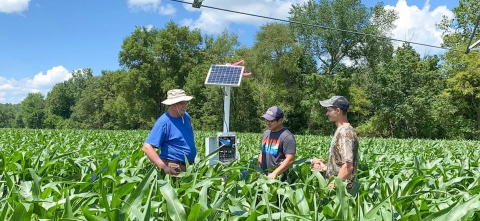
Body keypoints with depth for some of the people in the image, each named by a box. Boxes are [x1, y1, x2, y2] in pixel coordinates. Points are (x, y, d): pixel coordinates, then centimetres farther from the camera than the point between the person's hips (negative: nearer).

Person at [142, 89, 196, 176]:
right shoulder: (163, 122, -19)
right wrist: (164, 167, -33)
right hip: (174, 169, -7)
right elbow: (147, 147, -24)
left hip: (189, 166, 7)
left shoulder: (186, 116, 4)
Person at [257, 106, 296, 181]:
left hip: (279, 178, -7)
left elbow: (290, 160, -17)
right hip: (263, 176, 7)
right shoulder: (266, 133, 14)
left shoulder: (287, 137, -11)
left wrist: (275, 173, -22)